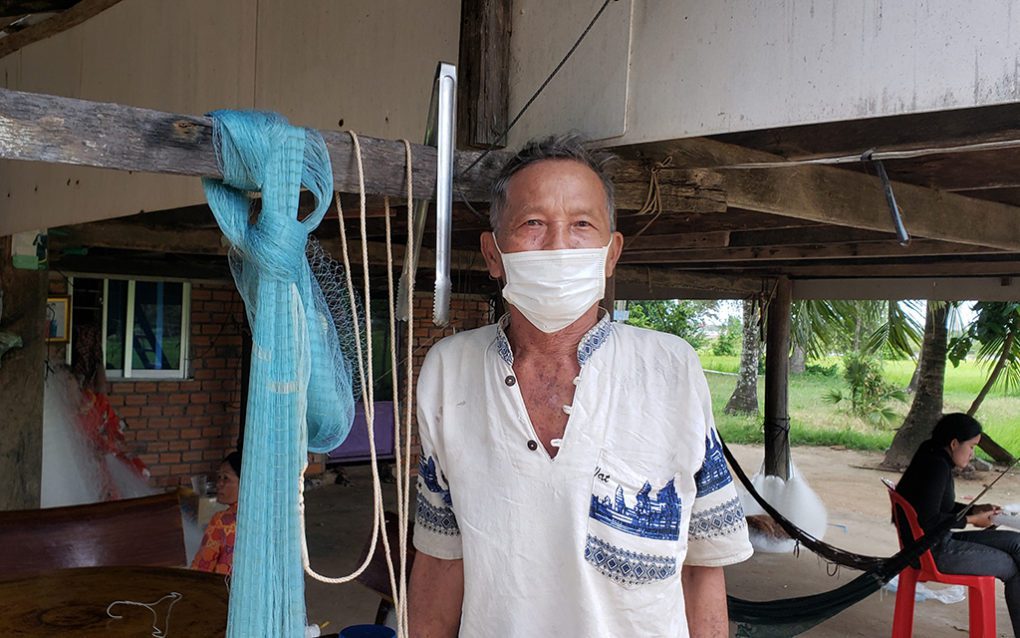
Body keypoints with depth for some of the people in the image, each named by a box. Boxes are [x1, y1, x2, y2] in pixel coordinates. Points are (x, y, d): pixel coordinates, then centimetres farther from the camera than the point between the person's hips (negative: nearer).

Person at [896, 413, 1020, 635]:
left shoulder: (933, 459, 8)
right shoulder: (937, 466, -22)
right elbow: (928, 521, -25)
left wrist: (975, 509, 8)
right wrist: (970, 520, -14)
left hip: (941, 541, 10)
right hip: (934, 551, -10)